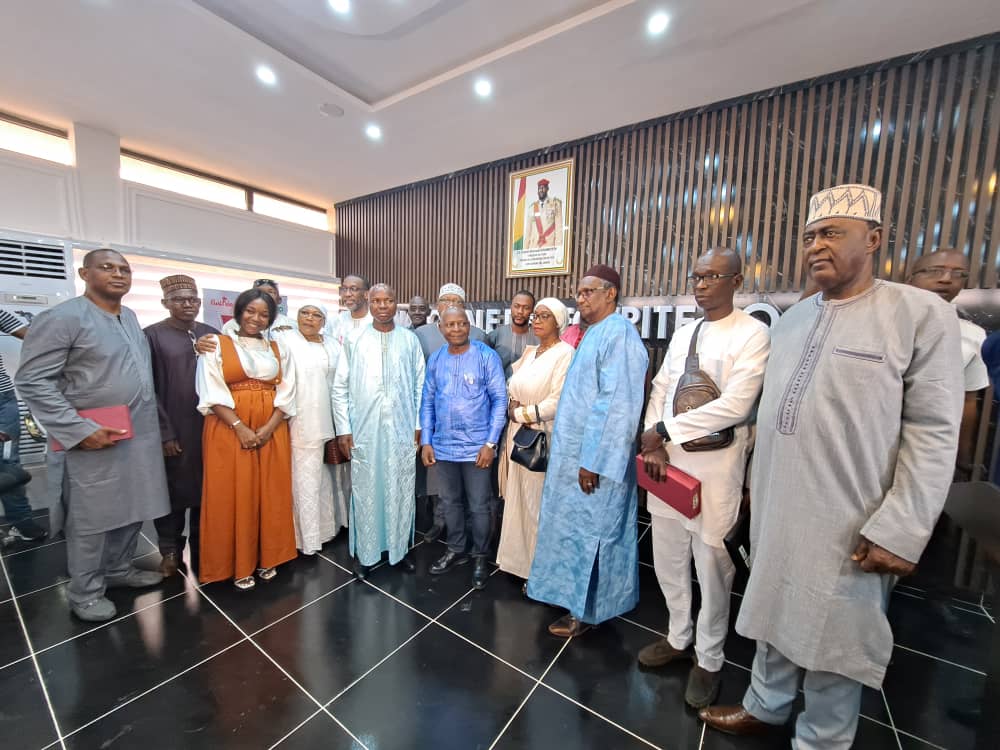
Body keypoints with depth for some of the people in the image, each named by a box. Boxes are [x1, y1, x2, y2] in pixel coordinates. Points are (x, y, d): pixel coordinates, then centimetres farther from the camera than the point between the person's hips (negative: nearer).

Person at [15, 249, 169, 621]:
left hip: (139, 439, 6)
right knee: (90, 521, 9)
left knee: (132, 512, 17)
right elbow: (32, 381, -14)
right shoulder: (62, 317, -11)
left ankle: (118, 569, 38)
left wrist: (156, 428, 12)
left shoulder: (130, 317, 11)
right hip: (94, 442, -6)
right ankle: (85, 592, 29)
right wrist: (80, 430, -19)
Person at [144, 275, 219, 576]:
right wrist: (164, 432, -10)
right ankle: (170, 551, 29)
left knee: (206, 488, 12)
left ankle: (202, 548, 30)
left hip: (209, 427, 3)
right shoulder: (153, 335, -3)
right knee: (173, 490, 10)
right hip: (172, 430, -2)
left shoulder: (212, 335, 6)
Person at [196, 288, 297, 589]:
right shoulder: (217, 345, 1)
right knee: (233, 495, 4)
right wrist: (240, 427, -16)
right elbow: (212, 392, -7)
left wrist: (269, 427, -9)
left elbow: (286, 393, 4)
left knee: (271, 495, 7)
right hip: (229, 431, -2)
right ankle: (239, 565, 19)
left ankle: (267, 558, 23)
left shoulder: (279, 349, 10)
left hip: (272, 431, 3)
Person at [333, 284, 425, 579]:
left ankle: (400, 548, 29)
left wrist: (419, 424, 2)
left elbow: (420, 385, 4)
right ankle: (364, 552, 28)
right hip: (364, 430, 0)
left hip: (402, 429, 1)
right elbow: (340, 388, 2)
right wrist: (343, 428, -2)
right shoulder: (354, 341, 2)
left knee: (401, 491, 11)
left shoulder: (410, 340, 3)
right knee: (365, 491, 10)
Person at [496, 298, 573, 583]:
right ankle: (521, 558, 33)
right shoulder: (529, 352, 13)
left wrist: (521, 413, -10)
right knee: (520, 499, 15)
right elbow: (512, 387, 15)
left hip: (544, 438, -7)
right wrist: (512, 406, -6)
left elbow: (558, 401, -18)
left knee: (539, 502, 4)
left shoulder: (565, 353, -10)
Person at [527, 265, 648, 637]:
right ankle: (578, 594, 38)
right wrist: (579, 456, 15)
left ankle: (587, 610, 25)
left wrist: (593, 460, -22)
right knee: (577, 527, 20)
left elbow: (616, 404, -23)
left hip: (594, 456, -9)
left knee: (588, 530, 6)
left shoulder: (618, 333, -17)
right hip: (576, 452, 9)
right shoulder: (594, 334, 12)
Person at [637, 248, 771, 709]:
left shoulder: (752, 334, -8)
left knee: (710, 563, 8)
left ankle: (709, 659, 33)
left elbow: (735, 406, -19)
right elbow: (659, 390, 9)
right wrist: (654, 444, -5)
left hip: (715, 463, -6)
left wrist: (665, 429, -15)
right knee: (667, 557, 17)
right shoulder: (682, 334, 11)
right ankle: (679, 638, 40)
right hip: (667, 457, 6)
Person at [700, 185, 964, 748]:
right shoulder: (790, 321, 8)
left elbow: (933, 433, -11)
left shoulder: (923, 315, -7)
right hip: (777, 512, 5)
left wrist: (901, 530, -15)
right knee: (775, 616, 20)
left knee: (834, 638, 13)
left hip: (850, 527, -5)